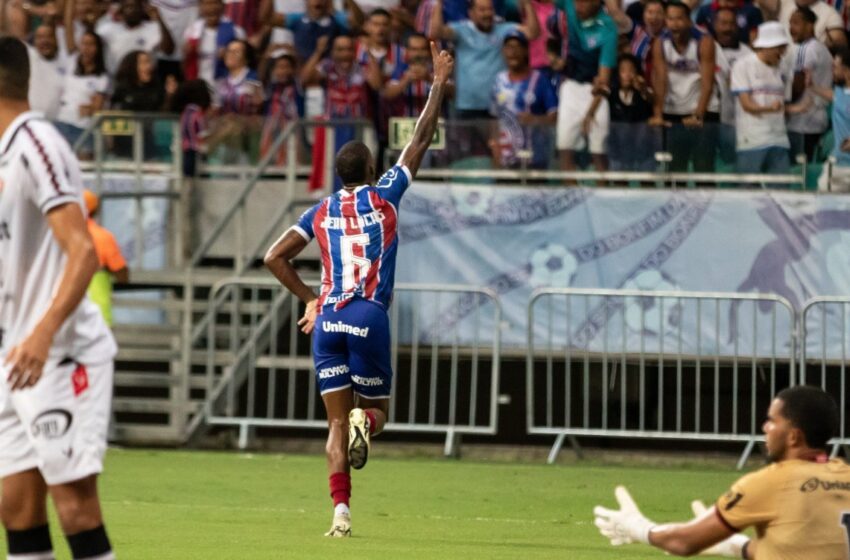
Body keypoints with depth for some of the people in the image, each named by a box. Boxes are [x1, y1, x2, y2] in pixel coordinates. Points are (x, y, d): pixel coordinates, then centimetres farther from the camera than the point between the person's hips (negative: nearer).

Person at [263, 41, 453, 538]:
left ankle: (341, 511, -11)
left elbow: (275, 257, 7)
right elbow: (421, 143, 7)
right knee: (376, 410, 11)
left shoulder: (322, 212, 12)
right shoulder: (383, 197, 4)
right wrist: (440, 84, 14)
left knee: (337, 421, 5)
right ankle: (364, 423, -29)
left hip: (328, 320, 3)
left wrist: (309, 299, 16)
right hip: (370, 318, -3)